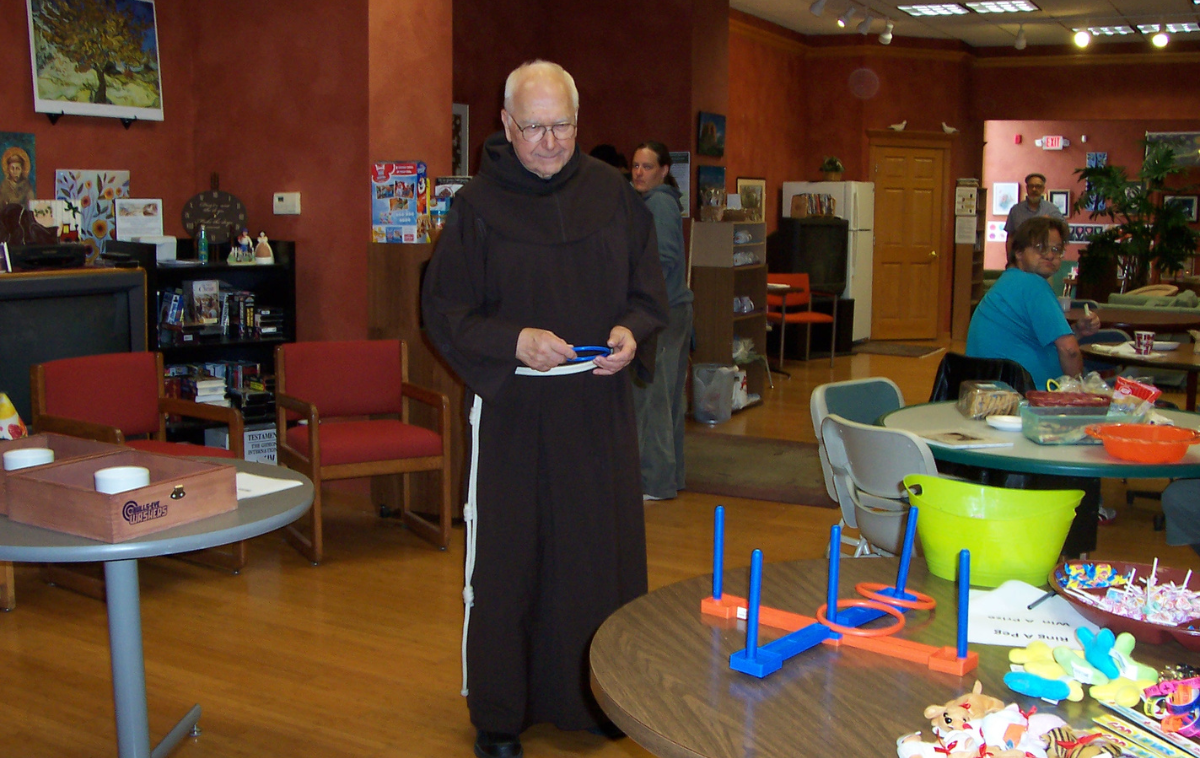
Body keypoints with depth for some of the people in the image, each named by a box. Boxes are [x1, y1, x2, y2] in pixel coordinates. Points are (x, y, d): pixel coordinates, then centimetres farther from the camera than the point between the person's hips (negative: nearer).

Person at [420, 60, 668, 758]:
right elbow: (444, 312, -4)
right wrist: (514, 341, -20)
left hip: (600, 409, 3)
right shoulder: (478, 205, -3)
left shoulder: (614, 195, 5)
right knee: (507, 559, 4)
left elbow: (650, 291, 11)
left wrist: (632, 333, -11)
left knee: (603, 551, 10)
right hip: (513, 410, -2)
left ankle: (600, 698, 27)